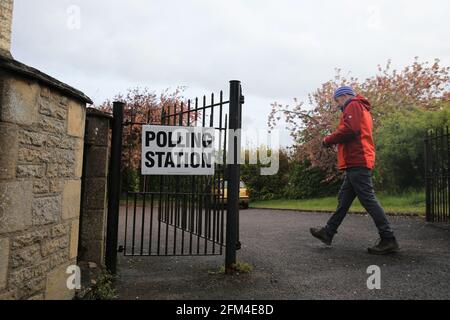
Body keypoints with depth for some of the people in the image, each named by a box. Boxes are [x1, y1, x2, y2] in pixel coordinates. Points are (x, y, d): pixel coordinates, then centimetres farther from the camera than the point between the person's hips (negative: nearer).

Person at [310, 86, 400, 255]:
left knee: (368, 200, -9)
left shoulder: (353, 106, -2)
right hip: (358, 162, 11)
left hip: (357, 162, -11)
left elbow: (349, 129, -19)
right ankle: (328, 232, 18)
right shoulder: (361, 109, 28)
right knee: (343, 199, 11)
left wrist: (328, 140, -7)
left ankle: (388, 239, -6)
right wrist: (335, 141, 11)